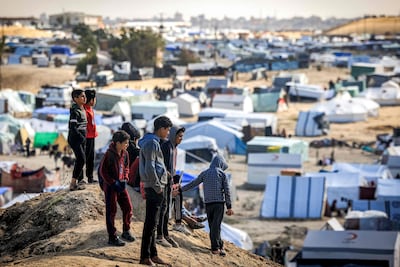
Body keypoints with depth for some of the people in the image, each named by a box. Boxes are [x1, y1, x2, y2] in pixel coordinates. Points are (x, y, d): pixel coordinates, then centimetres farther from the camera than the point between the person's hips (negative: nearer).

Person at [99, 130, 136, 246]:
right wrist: (113, 182, -17)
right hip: (110, 187, -7)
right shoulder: (109, 155, -18)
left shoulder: (125, 154, 2)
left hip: (121, 185, 7)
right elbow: (102, 171, -14)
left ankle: (126, 231, 26)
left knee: (128, 207, 9)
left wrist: (124, 179, 0)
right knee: (111, 211, 0)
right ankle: (112, 237, 6)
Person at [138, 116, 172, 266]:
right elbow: (150, 168, -20)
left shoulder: (151, 141, 18)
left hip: (154, 187, 10)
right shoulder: (152, 143, -14)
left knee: (152, 222, 13)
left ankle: (153, 255, 20)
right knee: (151, 223, -7)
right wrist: (157, 186, -17)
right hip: (154, 187, -10)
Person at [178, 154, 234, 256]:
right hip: (219, 202, -3)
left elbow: (192, 184, 16)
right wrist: (229, 207, -1)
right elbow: (227, 191, -2)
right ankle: (215, 247, -13)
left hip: (208, 203, 3)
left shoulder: (204, 173, 11)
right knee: (216, 225, -7)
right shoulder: (222, 173, 2)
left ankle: (219, 245, 15)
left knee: (212, 225, 10)